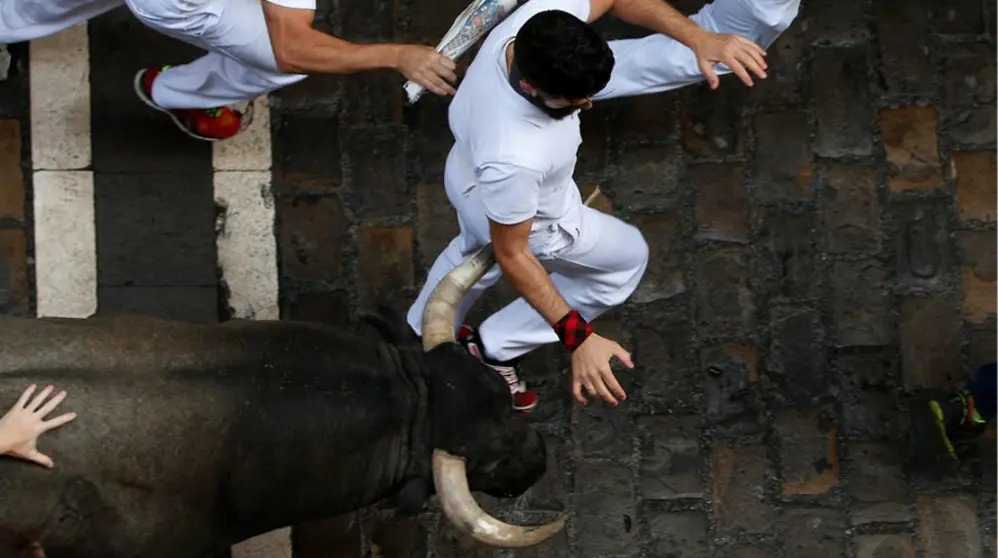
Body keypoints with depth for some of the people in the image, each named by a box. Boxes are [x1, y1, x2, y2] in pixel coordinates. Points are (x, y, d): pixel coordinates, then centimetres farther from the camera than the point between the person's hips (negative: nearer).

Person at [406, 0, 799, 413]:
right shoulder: (512, 160, -51)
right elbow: (511, 255, -33)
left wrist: (701, 38, -27)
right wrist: (578, 338, -33)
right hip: (528, 219, -6)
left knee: (474, 254, 38)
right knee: (626, 259, 21)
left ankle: (424, 336, 68)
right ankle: (497, 349, 31)